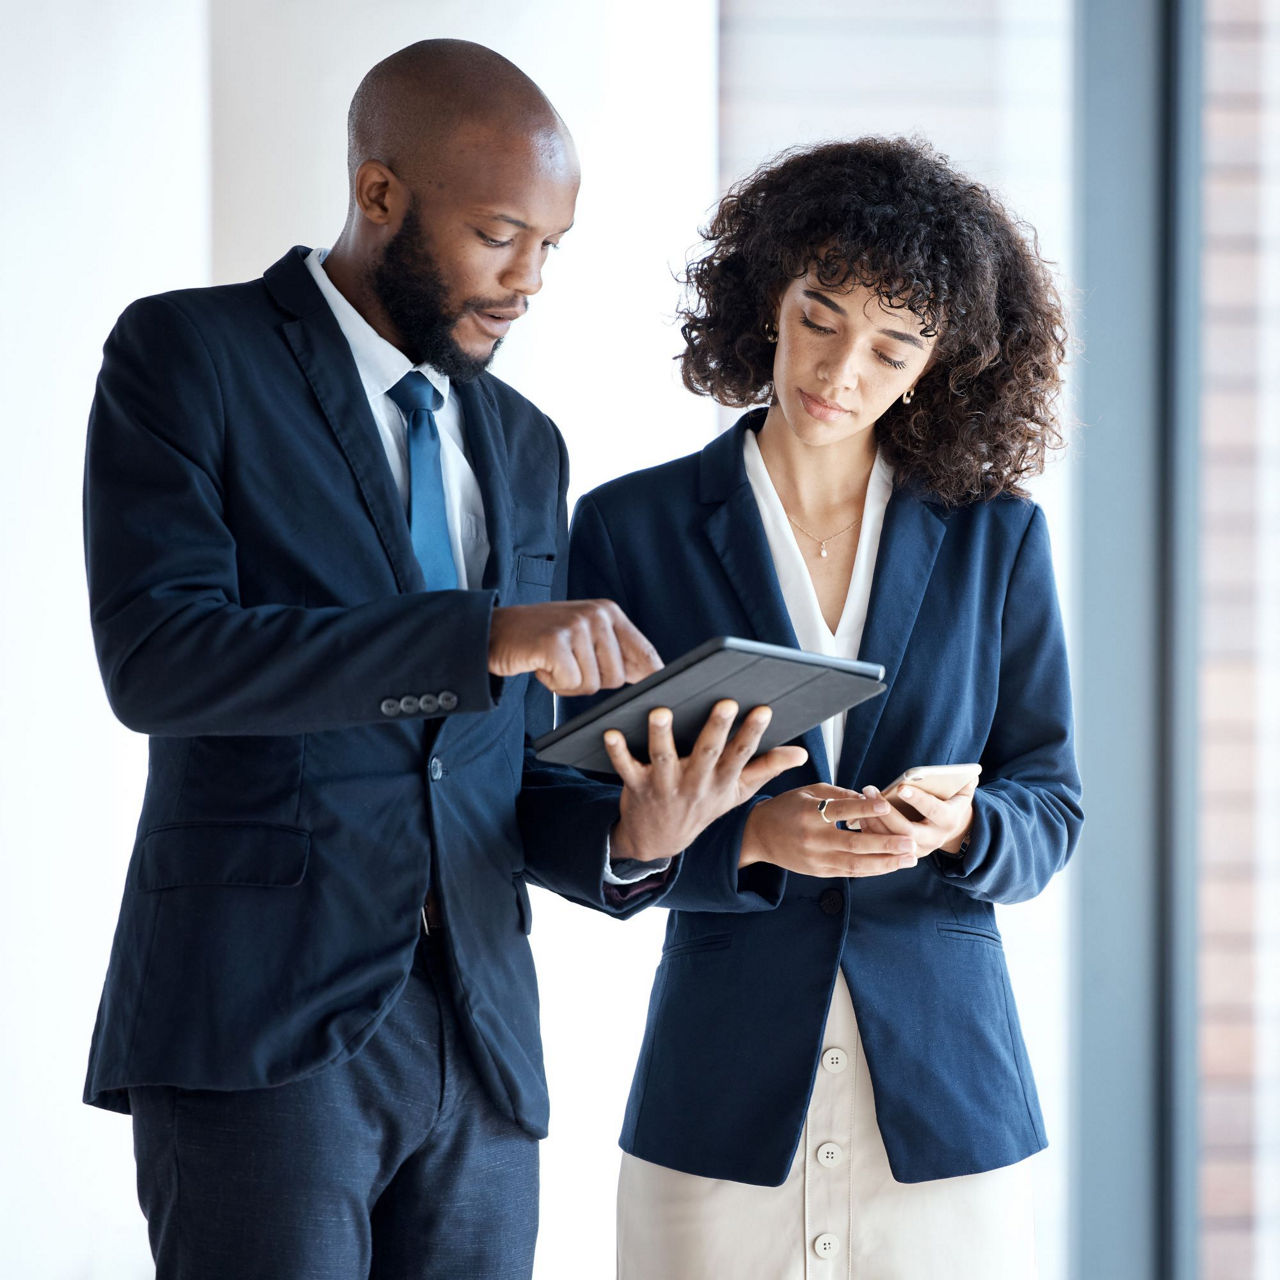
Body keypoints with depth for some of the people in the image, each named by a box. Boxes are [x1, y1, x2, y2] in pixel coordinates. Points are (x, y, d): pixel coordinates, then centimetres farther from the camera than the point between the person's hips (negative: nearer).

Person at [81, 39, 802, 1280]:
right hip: (257, 1034, -6)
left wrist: (631, 835, -4)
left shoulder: (524, 447, 17)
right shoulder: (184, 356, -1)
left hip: (477, 1042, 6)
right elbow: (157, 657, -16)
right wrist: (486, 635, -23)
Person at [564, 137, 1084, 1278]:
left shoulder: (996, 538, 7)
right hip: (720, 1093, -1)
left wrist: (958, 827, -13)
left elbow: (1051, 808, 8)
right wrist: (752, 837, -18)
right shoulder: (630, 528, 2)